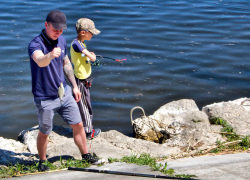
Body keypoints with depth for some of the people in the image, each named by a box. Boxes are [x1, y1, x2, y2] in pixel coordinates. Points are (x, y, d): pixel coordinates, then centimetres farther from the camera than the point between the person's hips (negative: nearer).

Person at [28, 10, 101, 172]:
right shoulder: (36, 44, -21)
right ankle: (42, 162, 31)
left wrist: (74, 86, 16)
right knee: (44, 132, 8)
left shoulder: (62, 41, 2)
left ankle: (86, 155, 31)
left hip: (64, 93, 6)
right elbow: (40, 61, -43)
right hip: (45, 98, -6)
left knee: (78, 125, 12)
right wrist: (50, 55, -65)